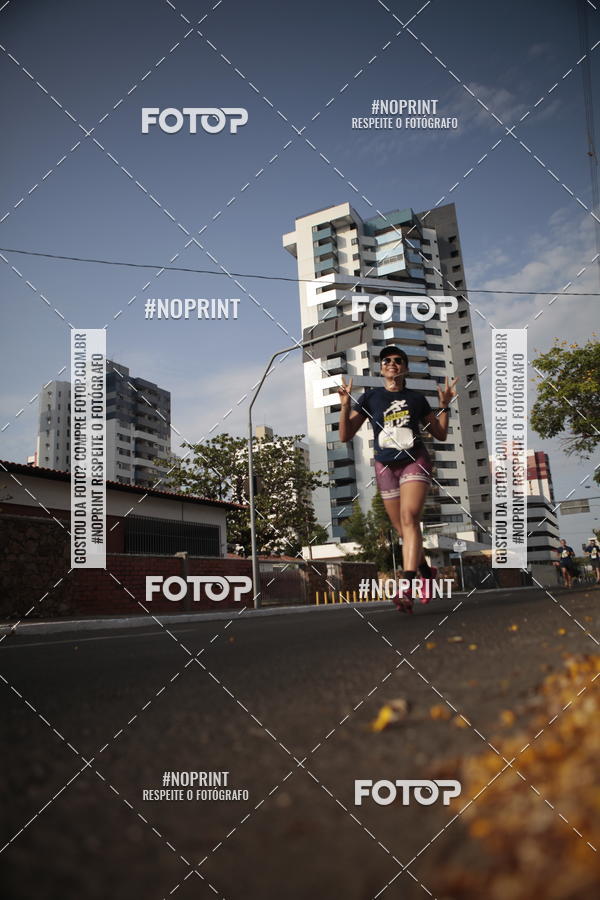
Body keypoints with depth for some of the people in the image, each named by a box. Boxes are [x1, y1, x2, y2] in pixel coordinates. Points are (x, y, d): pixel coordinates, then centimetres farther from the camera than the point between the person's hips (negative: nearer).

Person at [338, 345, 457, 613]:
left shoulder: (417, 398, 7)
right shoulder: (370, 398, 4)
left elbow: (440, 434, 13)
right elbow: (345, 435, -1)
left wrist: (444, 405, 0)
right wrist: (345, 405, -15)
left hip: (415, 462, -1)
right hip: (386, 467, 2)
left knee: (409, 518, -24)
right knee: (403, 530, 7)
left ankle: (406, 589, -32)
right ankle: (426, 572, 34)